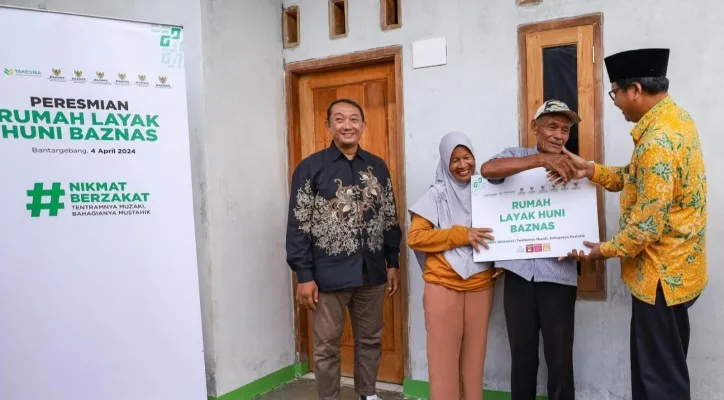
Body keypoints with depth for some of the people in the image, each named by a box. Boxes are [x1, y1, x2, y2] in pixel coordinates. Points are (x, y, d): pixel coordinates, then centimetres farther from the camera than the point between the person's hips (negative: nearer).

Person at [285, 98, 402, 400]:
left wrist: (393, 264, 10)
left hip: (371, 272, 4)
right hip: (329, 275, -4)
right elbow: (298, 226, -8)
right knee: (327, 347, 8)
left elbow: (390, 220, 12)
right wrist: (304, 276, -11)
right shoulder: (310, 168, -6)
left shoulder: (378, 167, 7)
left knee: (370, 340, 17)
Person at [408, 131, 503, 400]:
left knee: (474, 354, 10)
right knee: (444, 355, 1)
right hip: (444, 285, -3)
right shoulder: (436, 195, -2)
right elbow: (415, 237, -10)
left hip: (480, 285, 4)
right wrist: (461, 234, -15)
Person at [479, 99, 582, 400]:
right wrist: (541, 158, -28)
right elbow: (488, 170, -19)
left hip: (558, 274, 1)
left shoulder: (572, 169, 7)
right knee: (522, 354, 12)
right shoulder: (516, 157, 3)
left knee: (560, 358, 6)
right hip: (519, 271, 0)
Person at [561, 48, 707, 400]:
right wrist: (591, 171, 3)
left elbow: (647, 225, -26)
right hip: (672, 268, 10)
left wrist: (605, 250, -11)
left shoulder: (658, 140, -27)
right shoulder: (672, 117, 5)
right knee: (654, 367, 22)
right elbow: (641, 179, 14)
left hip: (662, 274, -10)